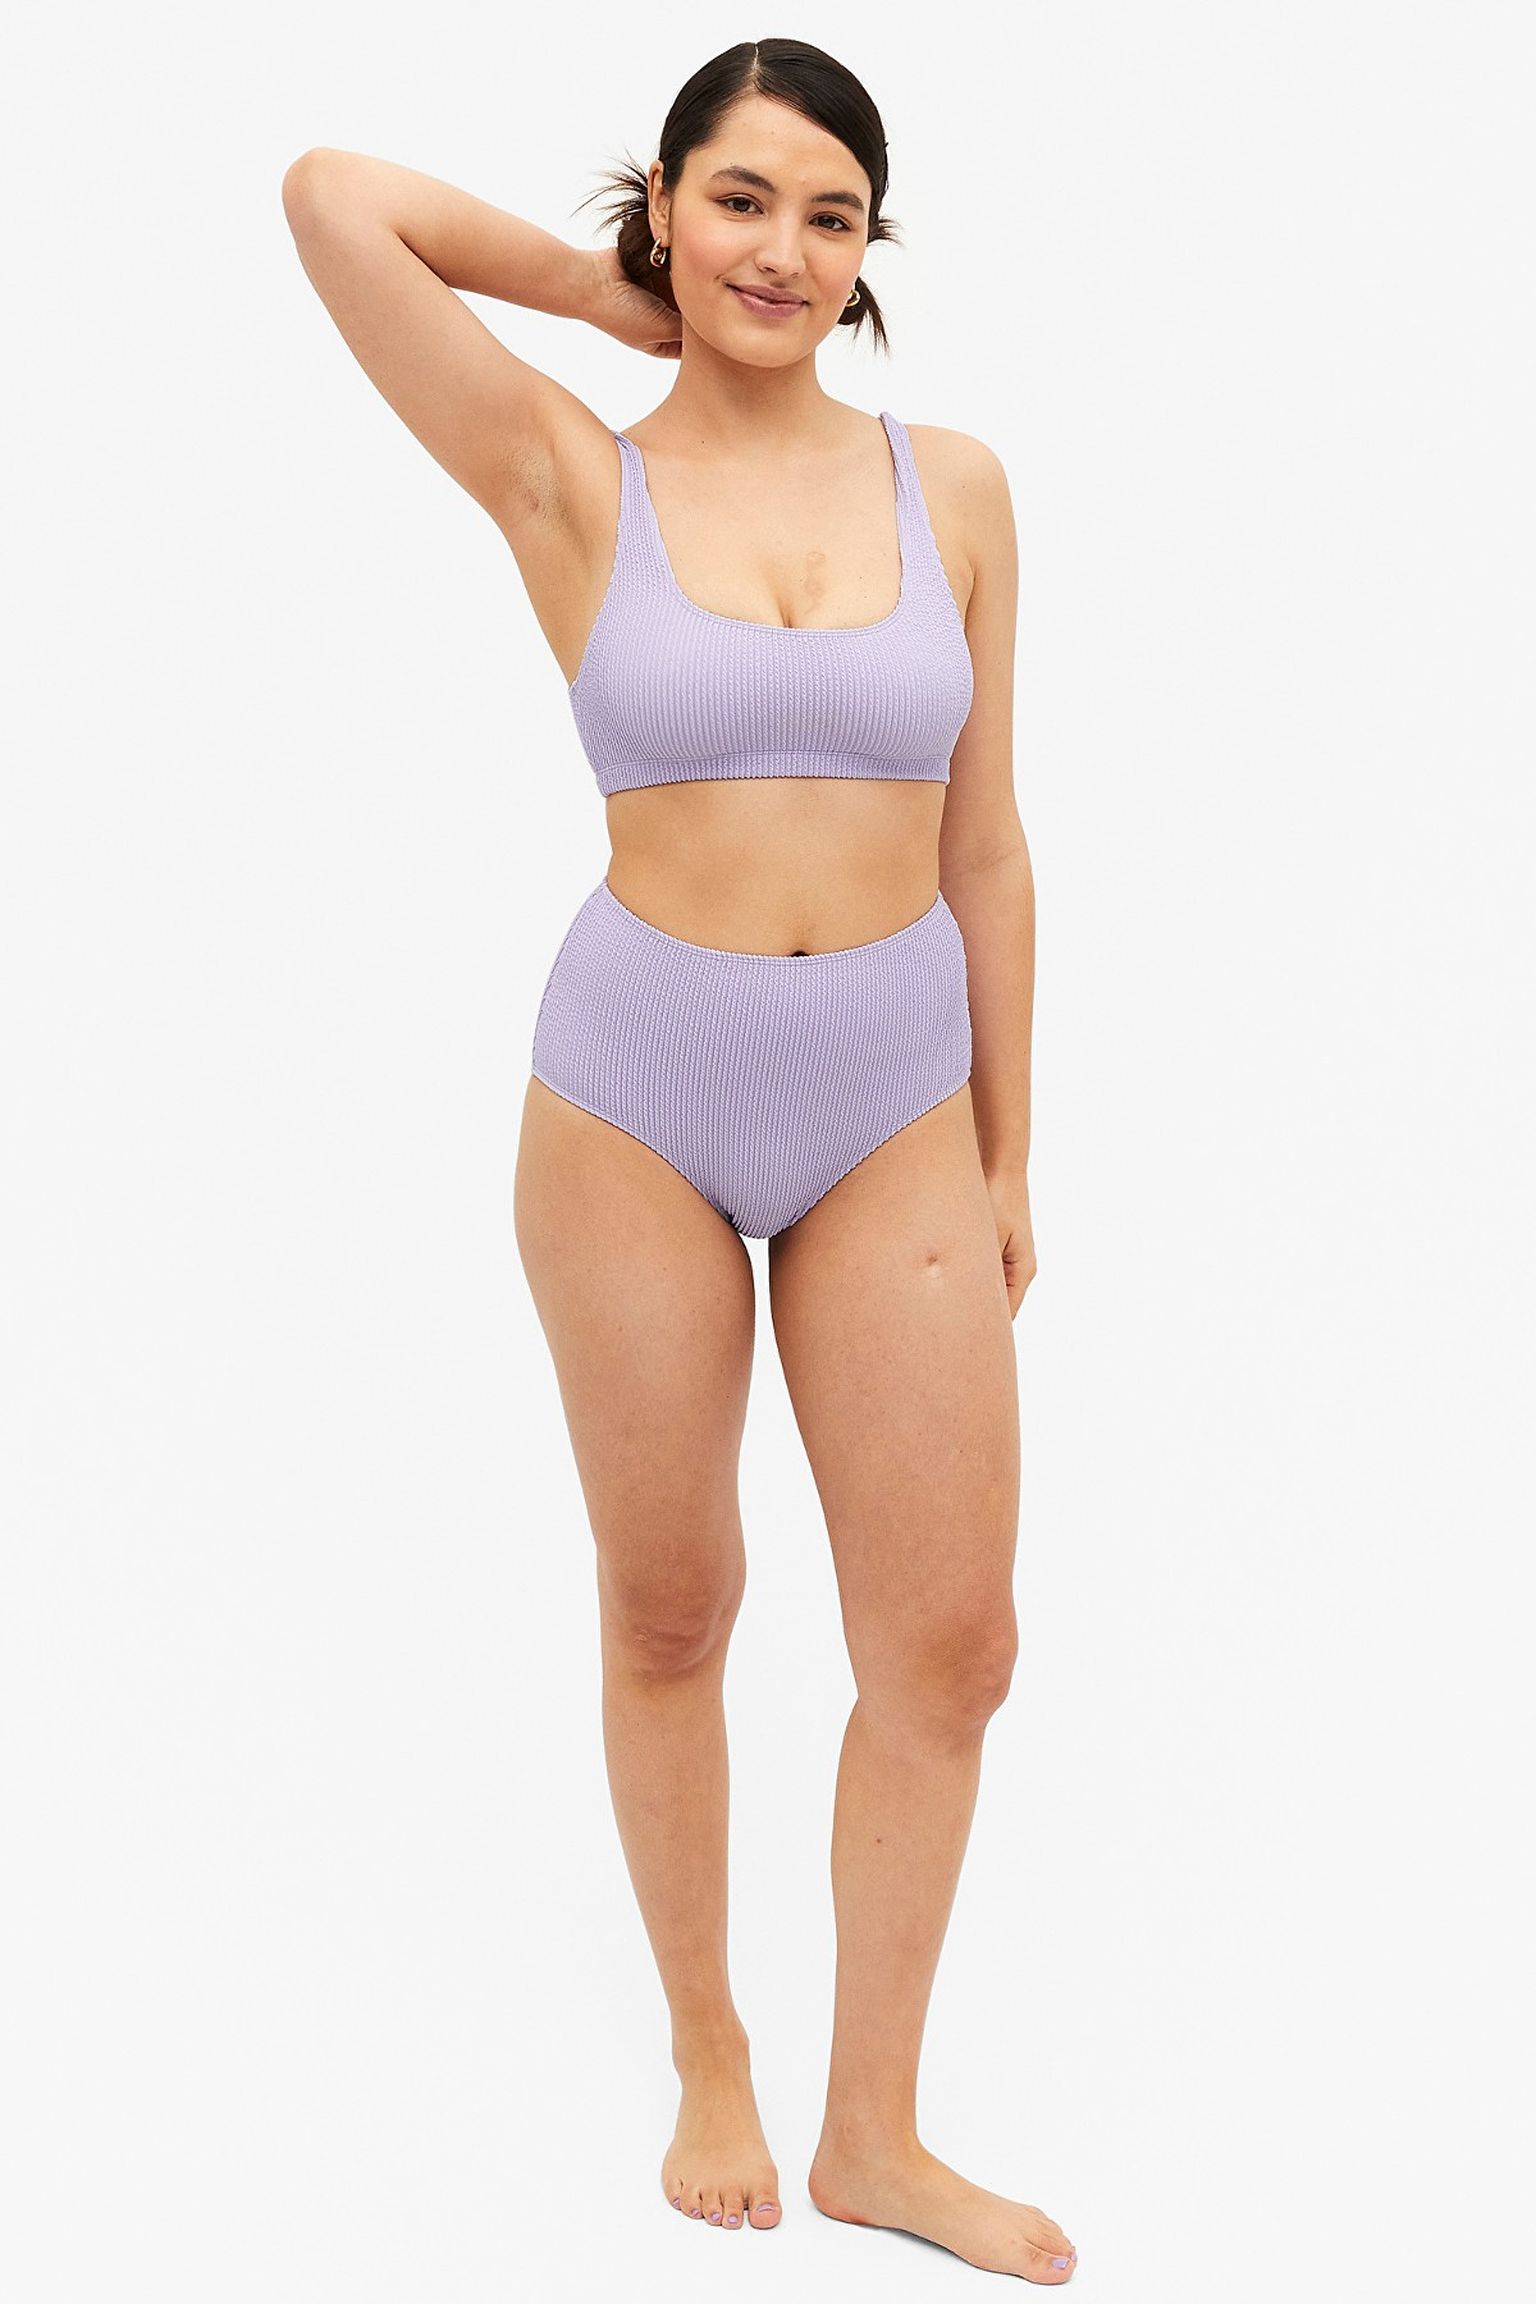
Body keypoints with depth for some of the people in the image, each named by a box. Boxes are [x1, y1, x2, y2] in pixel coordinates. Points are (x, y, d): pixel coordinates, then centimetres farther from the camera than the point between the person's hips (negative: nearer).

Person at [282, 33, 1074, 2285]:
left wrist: (1008, 1158, 8)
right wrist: (613, 293, 2)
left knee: (951, 1634, 3)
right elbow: (333, 195, -10)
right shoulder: (575, 482, -3)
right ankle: (709, 2063, 32)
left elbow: (983, 850, 7)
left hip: (896, 1103, 2)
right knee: (668, 1616, 11)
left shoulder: (954, 490, 4)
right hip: (636, 1097, -2)